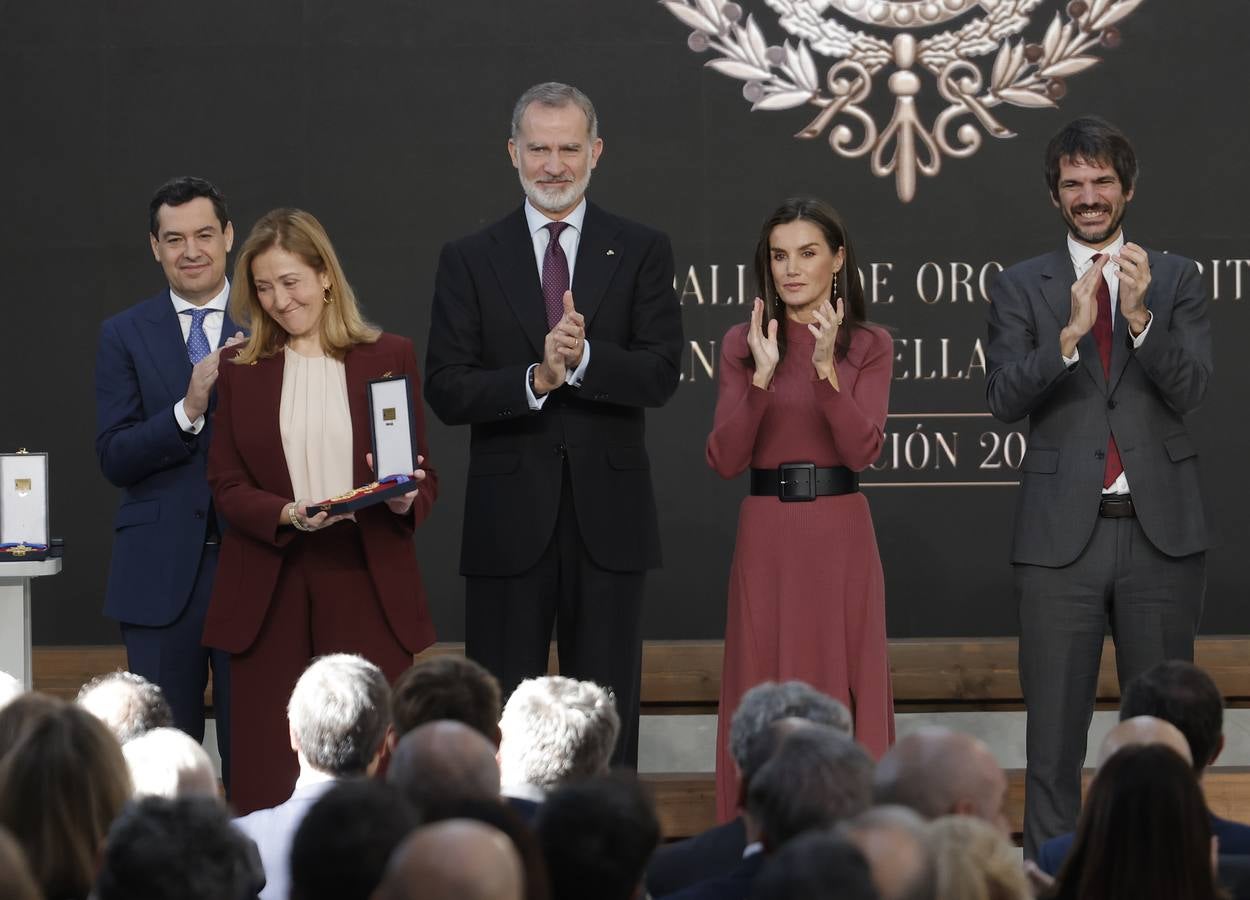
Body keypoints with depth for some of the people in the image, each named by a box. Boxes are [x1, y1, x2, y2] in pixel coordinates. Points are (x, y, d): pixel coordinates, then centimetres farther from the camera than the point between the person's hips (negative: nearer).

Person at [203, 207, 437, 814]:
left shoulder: (390, 358, 7)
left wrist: (405, 498, -15)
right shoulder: (240, 369, 10)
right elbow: (226, 486, 6)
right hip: (270, 595, 1)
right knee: (266, 778, -1)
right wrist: (286, 515, -14)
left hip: (368, 588, -1)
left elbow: (424, 477, 9)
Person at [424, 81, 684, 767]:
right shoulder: (469, 260, 6)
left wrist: (583, 358, -22)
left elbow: (660, 376, -5)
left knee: (607, 716, 6)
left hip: (608, 521, 0)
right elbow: (446, 390, -3)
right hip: (508, 522, 0)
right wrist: (535, 379, -18)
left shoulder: (642, 252, 5)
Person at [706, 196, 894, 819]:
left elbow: (862, 451, -10)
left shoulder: (869, 347, 4)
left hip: (840, 538, -1)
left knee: (844, 696, 1)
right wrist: (762, 377, -17)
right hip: (767, 538, 1)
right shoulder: (743, 344, 5)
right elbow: (724, 460, -4)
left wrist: (826, 370, -21)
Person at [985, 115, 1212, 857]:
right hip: (1062, 535, 0)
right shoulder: (1022, 287, 5)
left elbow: (1189, 390, -5)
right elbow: (1005, 397, -6)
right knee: (1055, 727, 1)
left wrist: (1140, 315, -21)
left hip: (1161, 530, 1)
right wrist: (1070, 334, -22)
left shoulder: (1176, 280, 7)